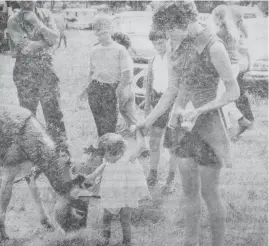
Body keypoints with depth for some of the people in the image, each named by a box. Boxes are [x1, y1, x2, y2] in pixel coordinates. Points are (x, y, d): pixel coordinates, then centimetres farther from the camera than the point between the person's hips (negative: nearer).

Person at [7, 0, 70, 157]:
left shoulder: (45, 15, 1)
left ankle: (62, 147, 10)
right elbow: (25, 47, -18)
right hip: (25, 73, -1)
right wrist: (46, 41, -12)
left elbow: (55, 39, -13)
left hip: (47, 71, 1)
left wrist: (36, 22, -19)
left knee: (54, 111, 3)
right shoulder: (14, 21, -7)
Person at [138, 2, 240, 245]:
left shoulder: (214, 48, -17)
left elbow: (234, 91, -14)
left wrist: (199, 110, -23)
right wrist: (148, 121, 10)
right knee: (189, 191, 15)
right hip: (182, 126, 7)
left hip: (206, 127, -7)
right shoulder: (182, 46, 5)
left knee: (210, 193, 7)